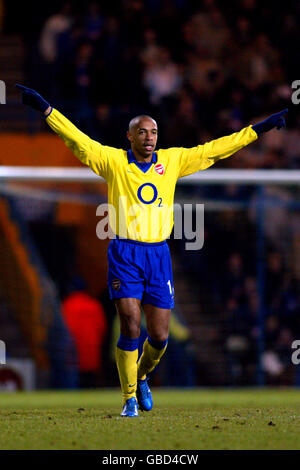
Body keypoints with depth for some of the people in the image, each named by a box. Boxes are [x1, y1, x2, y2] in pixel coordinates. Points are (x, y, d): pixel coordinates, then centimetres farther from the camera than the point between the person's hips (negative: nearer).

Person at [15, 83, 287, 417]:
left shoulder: (172, 160, 10)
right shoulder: (114, 161, 1)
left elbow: (214, 150, 15)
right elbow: (77, 139, -6)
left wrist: (261, 128, 16)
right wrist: (45, 110, -17)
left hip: (158, 254, 3)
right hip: (124, 254, -3)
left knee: (159, 337, 3)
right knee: (130, 329, -12)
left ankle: (141, 376, 33)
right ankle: (130, 398, 3)